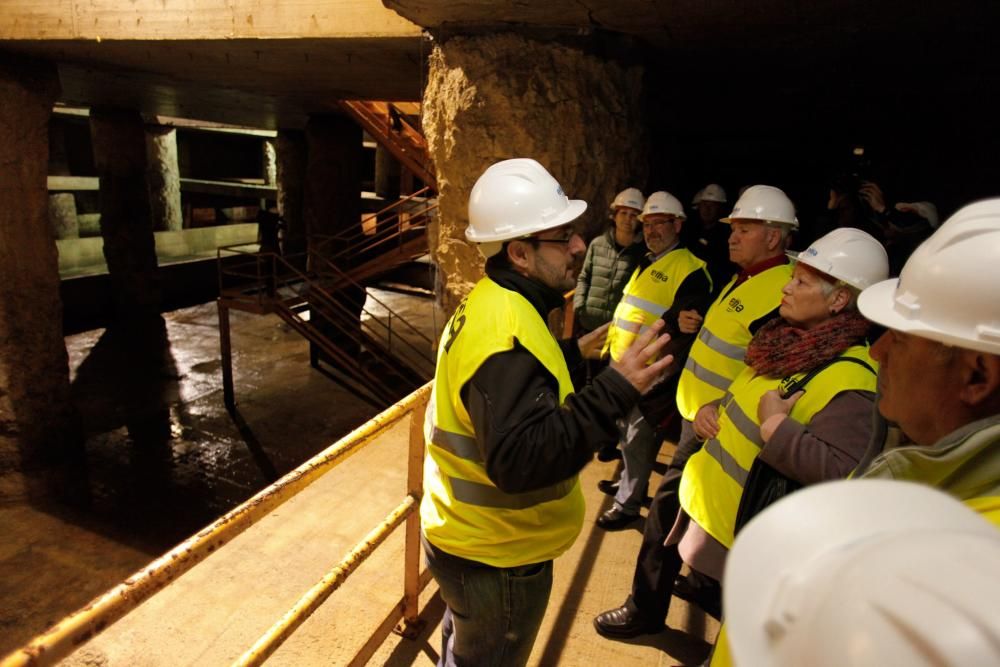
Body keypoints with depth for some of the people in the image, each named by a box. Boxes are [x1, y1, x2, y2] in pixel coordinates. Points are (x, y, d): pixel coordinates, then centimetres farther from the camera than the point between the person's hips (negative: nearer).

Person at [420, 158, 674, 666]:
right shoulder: (506, 333, -33)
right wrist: (615, 390, -40)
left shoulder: (490, 302, 0)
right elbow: (520, 459, -39)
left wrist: (572, 354, 11)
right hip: (496, 560, -9)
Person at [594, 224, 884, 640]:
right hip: (700, 490, 9)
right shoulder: (790, 338, -1)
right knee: (662, 541, 28)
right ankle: (646, 610, 56)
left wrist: (776, 423, -31)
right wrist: (710, 410, -3)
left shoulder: (848, 381, -26)